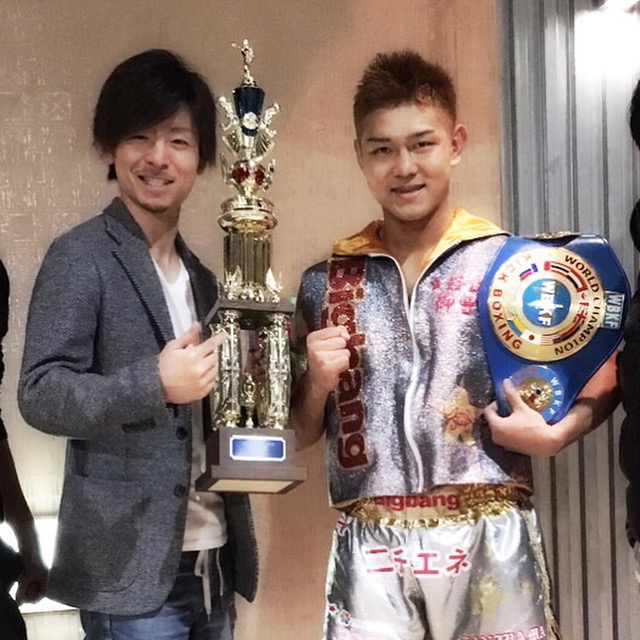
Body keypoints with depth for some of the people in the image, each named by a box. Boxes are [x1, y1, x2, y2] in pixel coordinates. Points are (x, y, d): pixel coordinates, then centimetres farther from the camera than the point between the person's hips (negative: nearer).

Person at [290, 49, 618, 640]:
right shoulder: (325, 282, 5)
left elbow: (602, 376, 4)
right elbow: (301, 434, 12)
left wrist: (554, 434, -13)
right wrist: (318, 381, -7)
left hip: (489, 541, -1)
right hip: (370, 550, 2)